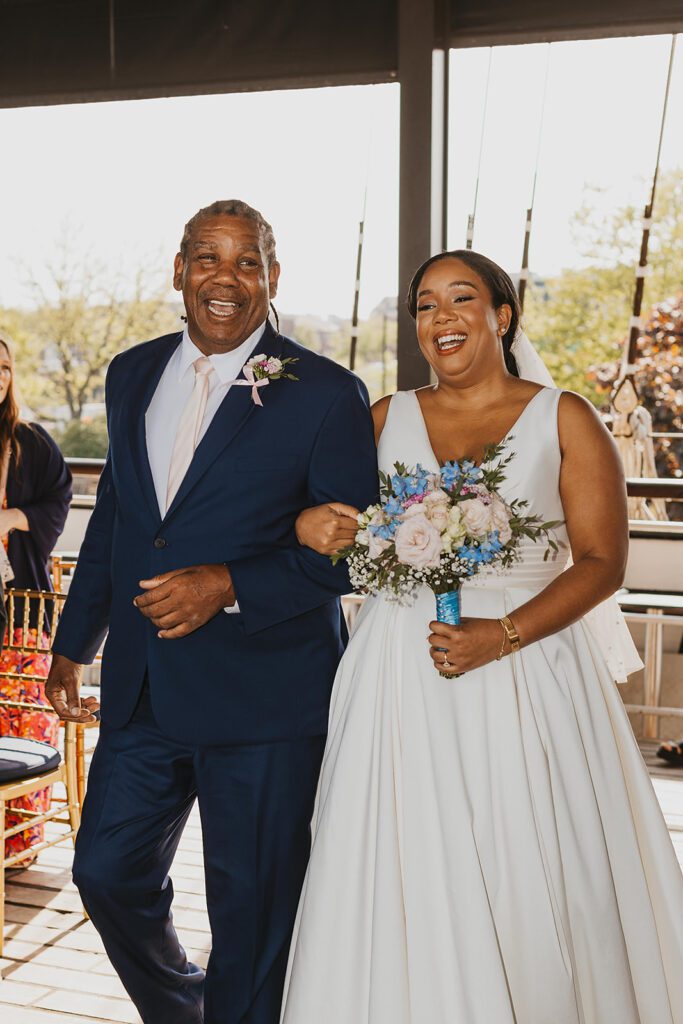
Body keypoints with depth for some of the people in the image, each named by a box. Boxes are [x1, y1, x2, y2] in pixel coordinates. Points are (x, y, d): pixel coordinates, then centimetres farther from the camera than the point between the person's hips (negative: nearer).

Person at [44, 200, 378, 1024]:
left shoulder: (325, 394, -9)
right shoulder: (132, 374, 9)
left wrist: (230, 586, -21)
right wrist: (74, 642, 18)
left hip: (262, 693, -5)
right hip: (141, 688, 6)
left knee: (251, 905, 8)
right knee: (107, 872, 15)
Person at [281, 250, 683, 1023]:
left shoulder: (564, 419, 2)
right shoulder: (387, 418, 10)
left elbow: (602, 562, -3)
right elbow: (334, 520, 16)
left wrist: (503, 635, -16)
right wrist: (308, 525, -8)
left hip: (527, 669, -2)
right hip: (402, 677, 2)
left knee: (531, 888, 1)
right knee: (405, 888, 3)